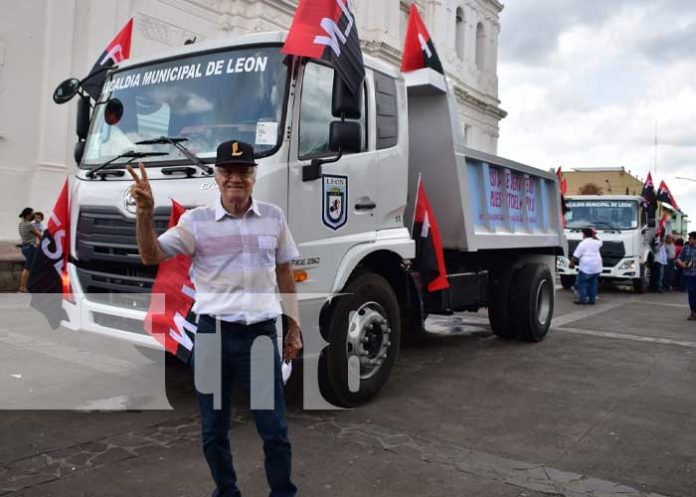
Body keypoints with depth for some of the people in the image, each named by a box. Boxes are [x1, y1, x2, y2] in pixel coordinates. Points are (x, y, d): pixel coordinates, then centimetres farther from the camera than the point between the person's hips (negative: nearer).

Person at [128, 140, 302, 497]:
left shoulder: (273, 217, 4)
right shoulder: (196, 220, -2)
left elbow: (284, 273, 11)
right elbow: (151, 256, -8)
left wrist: (294, 327, 10)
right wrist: (144, 213, -24)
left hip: (260, 333, 1)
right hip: (213, 333, 0)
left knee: (274, 428, 7)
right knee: (213, 429, 13)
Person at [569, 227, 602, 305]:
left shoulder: (582, 244, -9)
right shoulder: (596, 242, 8)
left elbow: (575, 256, -12)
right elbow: (600, 242, 36)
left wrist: (571, 263, -1)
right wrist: (594, 236, 31)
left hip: (586, 267, -7)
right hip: (596, 267, 7)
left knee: (581, 283, 1)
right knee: (593, 283, 13)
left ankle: (582, 299, -4)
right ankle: (592, 300, 15)